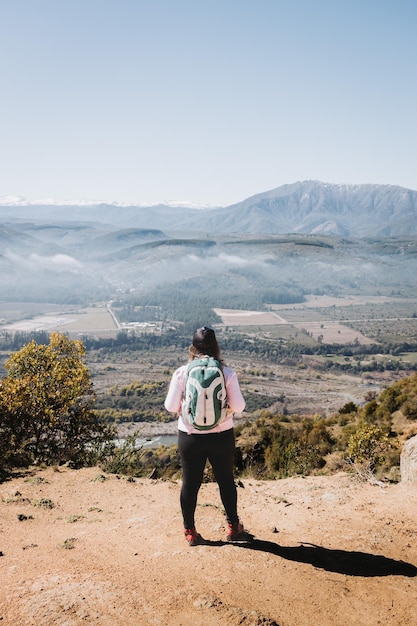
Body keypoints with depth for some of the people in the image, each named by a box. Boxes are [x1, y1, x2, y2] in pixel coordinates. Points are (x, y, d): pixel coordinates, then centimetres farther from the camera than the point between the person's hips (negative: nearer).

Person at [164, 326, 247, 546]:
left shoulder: (182, 373, -11)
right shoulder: (227, 373, -11)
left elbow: (170, 406, -7)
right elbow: (238, 406, -10)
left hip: (190, 437, 0)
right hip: (222, 436, 0)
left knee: (190, 483, 15)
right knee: (226, 480, 19)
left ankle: (190, 531, 26)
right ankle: (233, 527, 33)